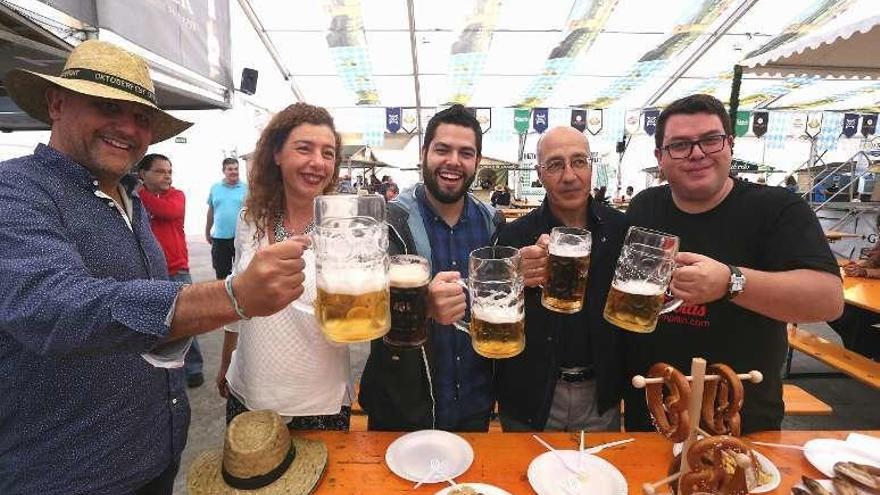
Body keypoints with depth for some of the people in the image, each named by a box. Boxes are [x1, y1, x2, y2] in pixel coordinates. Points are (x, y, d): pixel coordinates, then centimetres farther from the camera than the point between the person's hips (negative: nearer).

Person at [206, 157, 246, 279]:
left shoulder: (246, 188, -1)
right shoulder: (215, 188, 7)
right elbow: (211, 212, 14)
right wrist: (207, 232, 17)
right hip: (219, 237, 2)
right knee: (221, 272, 11)